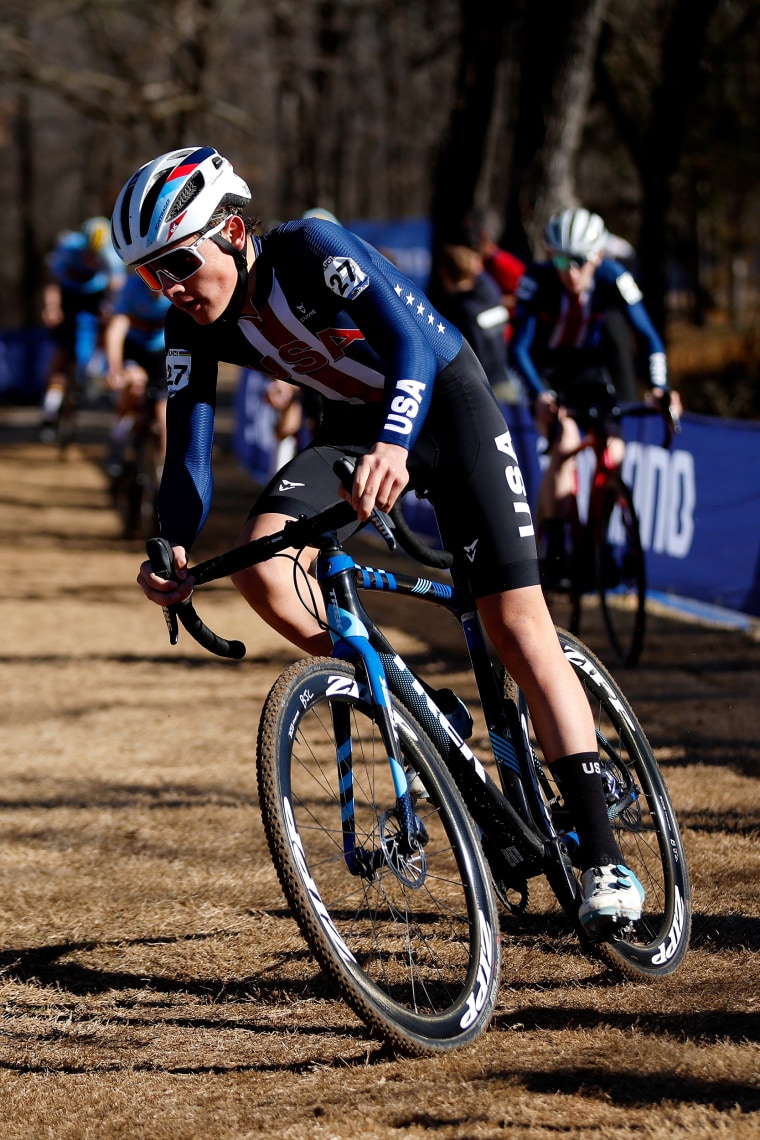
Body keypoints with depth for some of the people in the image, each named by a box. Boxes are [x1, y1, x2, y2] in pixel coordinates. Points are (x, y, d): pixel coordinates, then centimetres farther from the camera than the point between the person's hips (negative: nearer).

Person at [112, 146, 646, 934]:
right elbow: (188, 446, -12)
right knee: (259, 565, -23)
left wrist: (392, 445, -60)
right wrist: (173, 549, -31)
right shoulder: (194, 327, -12)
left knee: (516, 625, -14)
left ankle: (603, 860, -13)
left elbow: (412, 342, -42)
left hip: (443, 402, -5)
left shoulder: (311, 250, -30)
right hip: (354, 420, 5)